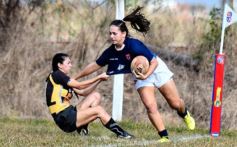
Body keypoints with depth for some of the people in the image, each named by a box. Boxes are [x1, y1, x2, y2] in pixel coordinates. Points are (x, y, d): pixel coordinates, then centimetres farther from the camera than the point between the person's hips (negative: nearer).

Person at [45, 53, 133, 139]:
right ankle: (121, 133, -6)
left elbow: (82, 92, 17)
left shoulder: (64, 78, 20)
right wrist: (98, 77, -4)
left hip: (68, 113, 10)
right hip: (63, 118, -10)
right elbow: (79, 86, -11)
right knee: (98, 110, -15)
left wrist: (99, 80, 7)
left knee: (95, 96, 6)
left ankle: (82, 128, -3)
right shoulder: (56, 75, -8)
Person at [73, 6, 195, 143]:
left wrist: (146, 75, -42)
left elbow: (154, 62, -26)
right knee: (151, 107, -15)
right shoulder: (110, 52, -18)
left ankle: (185, 114, 40)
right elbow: (95, 65, -3)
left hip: (157, 69, -4)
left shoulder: (134, 45, -35)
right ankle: (164, 137, -7)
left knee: (175, 103, 5)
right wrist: (74, 78, 0)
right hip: (141, 76, 4)